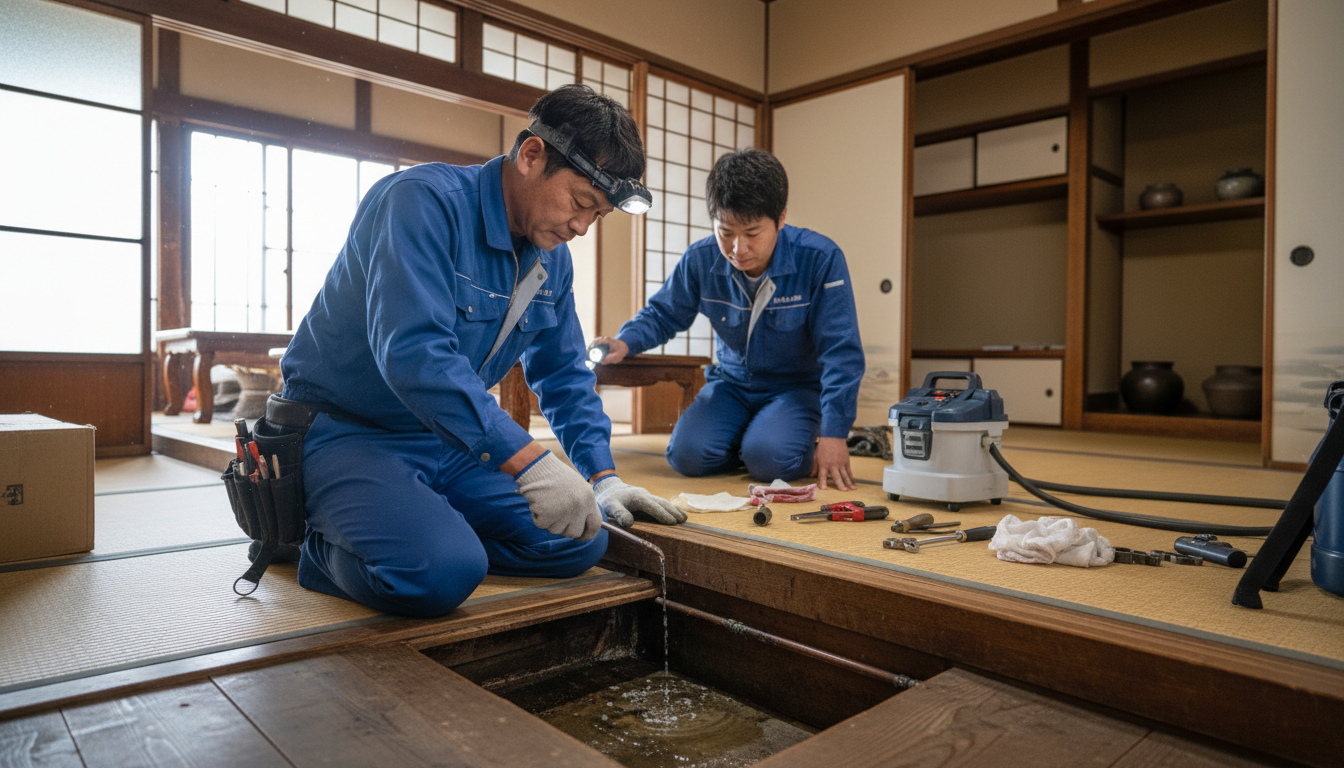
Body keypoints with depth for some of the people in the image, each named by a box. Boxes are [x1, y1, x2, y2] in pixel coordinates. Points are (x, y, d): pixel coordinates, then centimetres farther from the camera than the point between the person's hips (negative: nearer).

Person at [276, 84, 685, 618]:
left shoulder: (553, 258, 5)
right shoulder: (424, 200, -20)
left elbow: (563, 374, 14)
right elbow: (413, 352, -33)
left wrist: (602, 477, 3)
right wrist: (528, 461, -37)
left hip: (450, 445, 7)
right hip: (346, 431, -7)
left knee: (580, 543, -7)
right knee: (438, 573, -32)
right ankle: (323, 550, -1)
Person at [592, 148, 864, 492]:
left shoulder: (820, 258, -21)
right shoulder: (700, 260, -11)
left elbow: (841, 351, -19)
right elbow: (663, 313, 6)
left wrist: (834, 434, -22)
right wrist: (625, 342, -17)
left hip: (797, 386, -3)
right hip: (732, 383, 3)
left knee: (769, 459, -30)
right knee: (687, 455, -19)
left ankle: (806, 446, 7)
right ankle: (751, 440, 12)